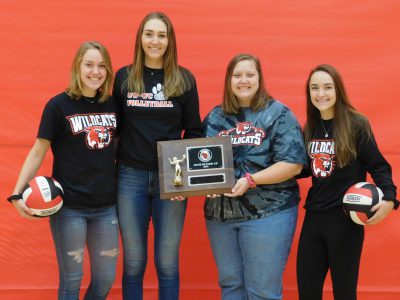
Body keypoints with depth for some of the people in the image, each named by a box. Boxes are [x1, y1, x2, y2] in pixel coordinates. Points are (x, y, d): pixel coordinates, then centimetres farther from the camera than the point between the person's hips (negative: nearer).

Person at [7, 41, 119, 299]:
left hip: (107, 206, 4)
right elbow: (38, 152, -6)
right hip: (69, 207, -4)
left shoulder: (112, 104, 4)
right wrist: (17, 193, -14)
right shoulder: (59, 105, -8)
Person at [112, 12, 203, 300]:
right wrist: (112, 169, 0)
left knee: (168, 262, 7)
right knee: (134, 262, 8)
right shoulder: (123, 77, 4)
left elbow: (194, 131, 5)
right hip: (131, 178, 1)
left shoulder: (184, 79, 2)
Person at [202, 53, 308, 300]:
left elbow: (293, 164, -10)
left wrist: (250, 180, -19)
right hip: (220, 213, 5)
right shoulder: (215, 117, 10)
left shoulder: (278, 114, -3)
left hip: (267, 213, -4)